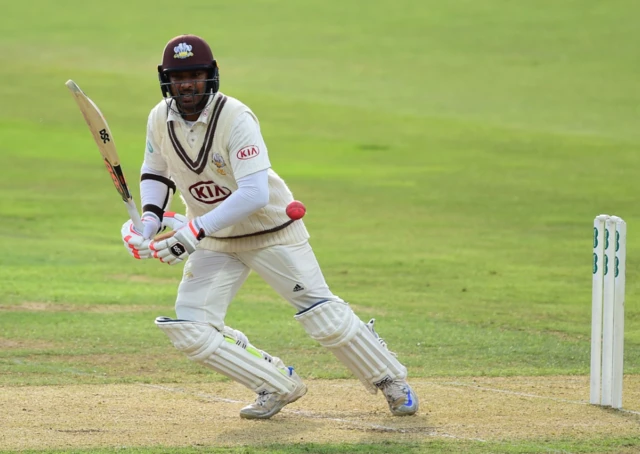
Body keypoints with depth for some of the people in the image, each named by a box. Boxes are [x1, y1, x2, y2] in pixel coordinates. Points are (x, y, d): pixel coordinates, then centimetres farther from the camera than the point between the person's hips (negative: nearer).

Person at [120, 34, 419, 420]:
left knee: (326, 318, -5)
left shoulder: (235, 118, -27)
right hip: (216, 242, 5)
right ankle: (278, 386, 7)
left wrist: (196, 230, -39)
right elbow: (156, 173, 11)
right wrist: (150, 221, -7)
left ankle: (392, 381, 19)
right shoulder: (161, 119, -8)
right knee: (189, 330, -8)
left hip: (272, 230, -5)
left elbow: (254, 193, -35)